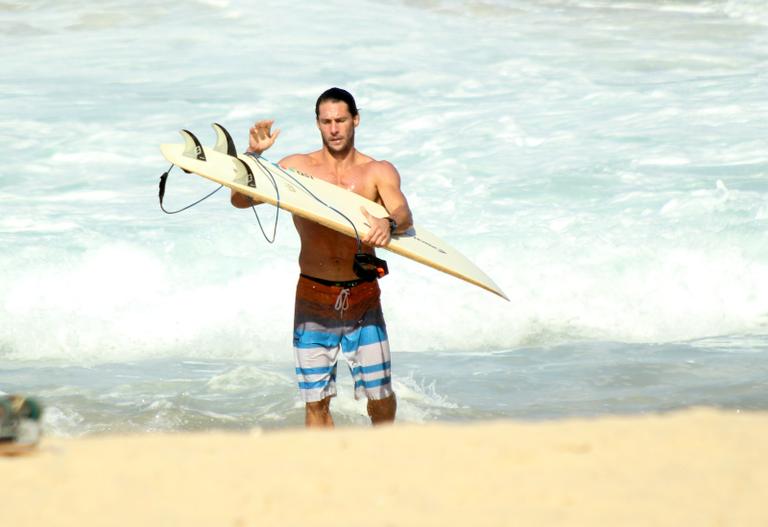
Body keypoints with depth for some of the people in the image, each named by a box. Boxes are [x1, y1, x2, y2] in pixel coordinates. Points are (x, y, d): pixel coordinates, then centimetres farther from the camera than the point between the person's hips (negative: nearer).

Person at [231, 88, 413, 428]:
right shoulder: (298, 167, 5)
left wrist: (388, 224, -39)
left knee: (380, 397, 0)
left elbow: (403, 215, -15)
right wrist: (252, 156, -16)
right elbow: (240, 200, -1)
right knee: (316, 400, 1)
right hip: (313, 298, 0)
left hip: (363, 296, 0)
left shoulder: (379, 172, 3)